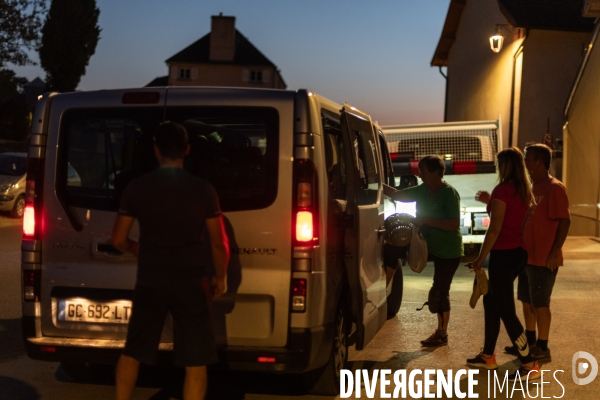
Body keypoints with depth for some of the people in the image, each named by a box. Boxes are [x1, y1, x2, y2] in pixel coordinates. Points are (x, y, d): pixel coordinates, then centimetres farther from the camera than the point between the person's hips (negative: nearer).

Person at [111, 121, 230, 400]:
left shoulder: (137, 188, -2)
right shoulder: (203, 190, -5)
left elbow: (118, 240, 2)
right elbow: (219, 244, -2)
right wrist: (220, 277, 14)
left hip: (150, 282, 2)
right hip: (190, 283, -2)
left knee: (132, 352, 20)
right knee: (195, 362, 5)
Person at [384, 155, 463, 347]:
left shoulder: (449, 193, -21)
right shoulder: (422, 190, 1)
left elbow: (455, 224, -27)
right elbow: (397, 194, 10)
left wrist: (426, 220, -28)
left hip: (448, 251, -7)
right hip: (428, 244, 7)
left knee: (440, 291, 0)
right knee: (391, 249, -2)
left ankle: (442, 334, 15)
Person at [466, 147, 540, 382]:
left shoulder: (502, 190, -16)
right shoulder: (524, 191, 10)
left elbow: (495, 229, -19)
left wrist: (480, 259, -13)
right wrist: (490, 203, 20)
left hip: (504, 254, -9)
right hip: (519, 253, 9)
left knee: (505, 310, -3)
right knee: (491, 302, 19)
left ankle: (530, 366, -1)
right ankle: (488, 356, 26)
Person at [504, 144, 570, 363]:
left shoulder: (554, 188, -14)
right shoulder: (533, 187, 13)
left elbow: (564, 221, -18)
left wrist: (554, 252, -21)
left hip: (544, 259, -9)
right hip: (528, 256, 9)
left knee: (540, 304, -2)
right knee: (527, 301, 15)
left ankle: (542, 349, 8)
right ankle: (530, 341, 27)